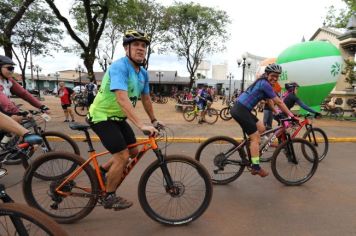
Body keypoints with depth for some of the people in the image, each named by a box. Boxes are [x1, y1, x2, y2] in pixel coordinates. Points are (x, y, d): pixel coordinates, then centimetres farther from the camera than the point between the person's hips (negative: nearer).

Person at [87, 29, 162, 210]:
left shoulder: (143, 73, 2)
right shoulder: (119, 67, -24)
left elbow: (145, 99, 12)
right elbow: (122, 99, -36)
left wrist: (153, 120, 15)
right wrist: (141, 125, -41)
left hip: (118, 118, 9)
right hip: (102, 117, -8)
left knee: (133, 152, 13)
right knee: (122, 156, -11)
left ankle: (102, 171, 34)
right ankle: (109, 198, 11)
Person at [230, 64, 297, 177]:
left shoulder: (263, 83, 18)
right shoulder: (265, 84, -11)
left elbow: (269, 101, 27)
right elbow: (278, 102, -9)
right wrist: (290, 114, 0)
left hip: (242, 109, 10)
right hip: (240, 110, -10)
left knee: (261, 128, 15)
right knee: (255, 137, -4)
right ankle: (256, 167, 3)